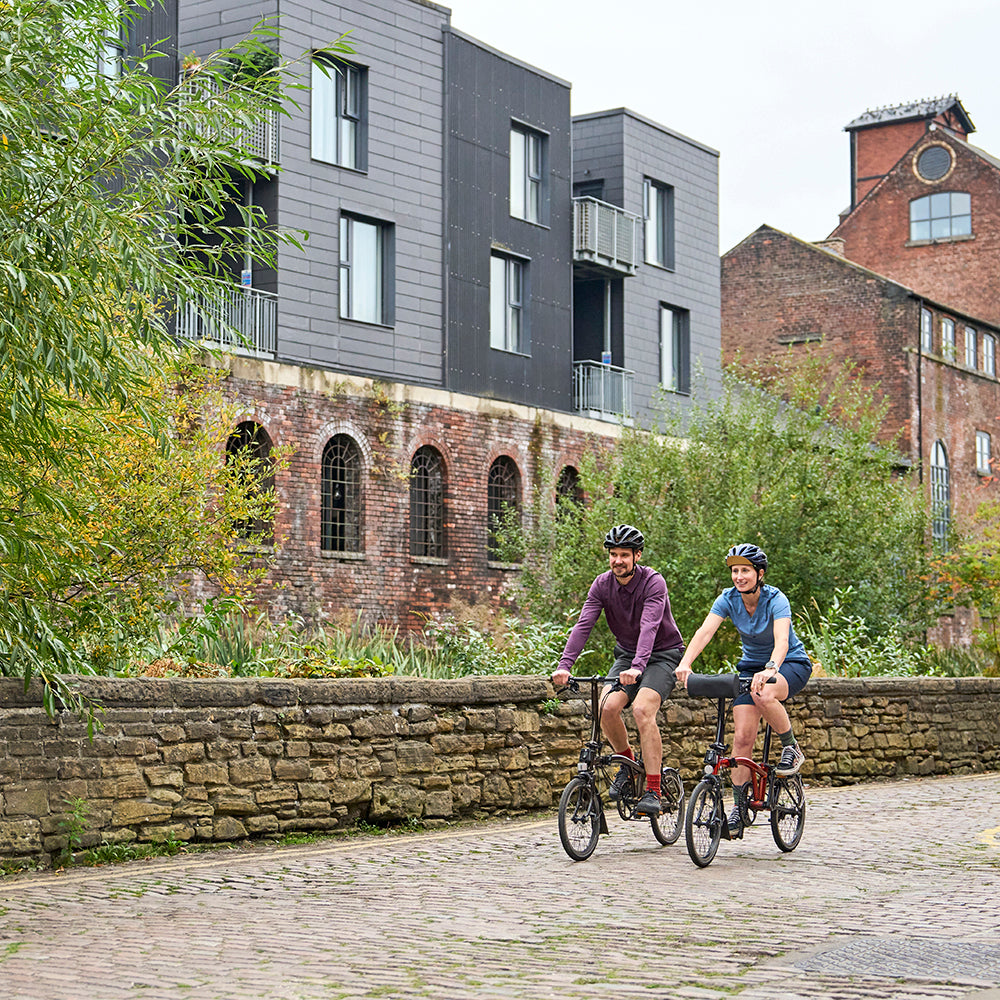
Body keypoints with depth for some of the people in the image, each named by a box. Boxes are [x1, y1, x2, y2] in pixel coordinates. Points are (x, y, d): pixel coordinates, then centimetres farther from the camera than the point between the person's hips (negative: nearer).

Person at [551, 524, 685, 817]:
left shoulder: (653, 583, -22)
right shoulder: (602, 585, -8)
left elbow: (649, 627, -36)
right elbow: (583, 625, -18)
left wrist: (637, 667, -52)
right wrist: (564, 665, -32)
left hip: (662, 654, -5)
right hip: (627, 653, 5)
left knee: (642, 709, -27)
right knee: (607, 707, -20)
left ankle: (653, 792, -22)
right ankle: (627, 761, 8)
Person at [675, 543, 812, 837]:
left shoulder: (775, 600, -24)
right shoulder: (728, 599, -12)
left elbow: (781, 639, -40)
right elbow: (705, 631, -26)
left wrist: (770, 669, -59)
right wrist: (685, 663, -43)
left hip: (791, 664, -4)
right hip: (751, 666, 4)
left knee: (763, 694, -38)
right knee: (742, 737, -10)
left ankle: (792, 749, -13)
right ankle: (738, 809, -1)